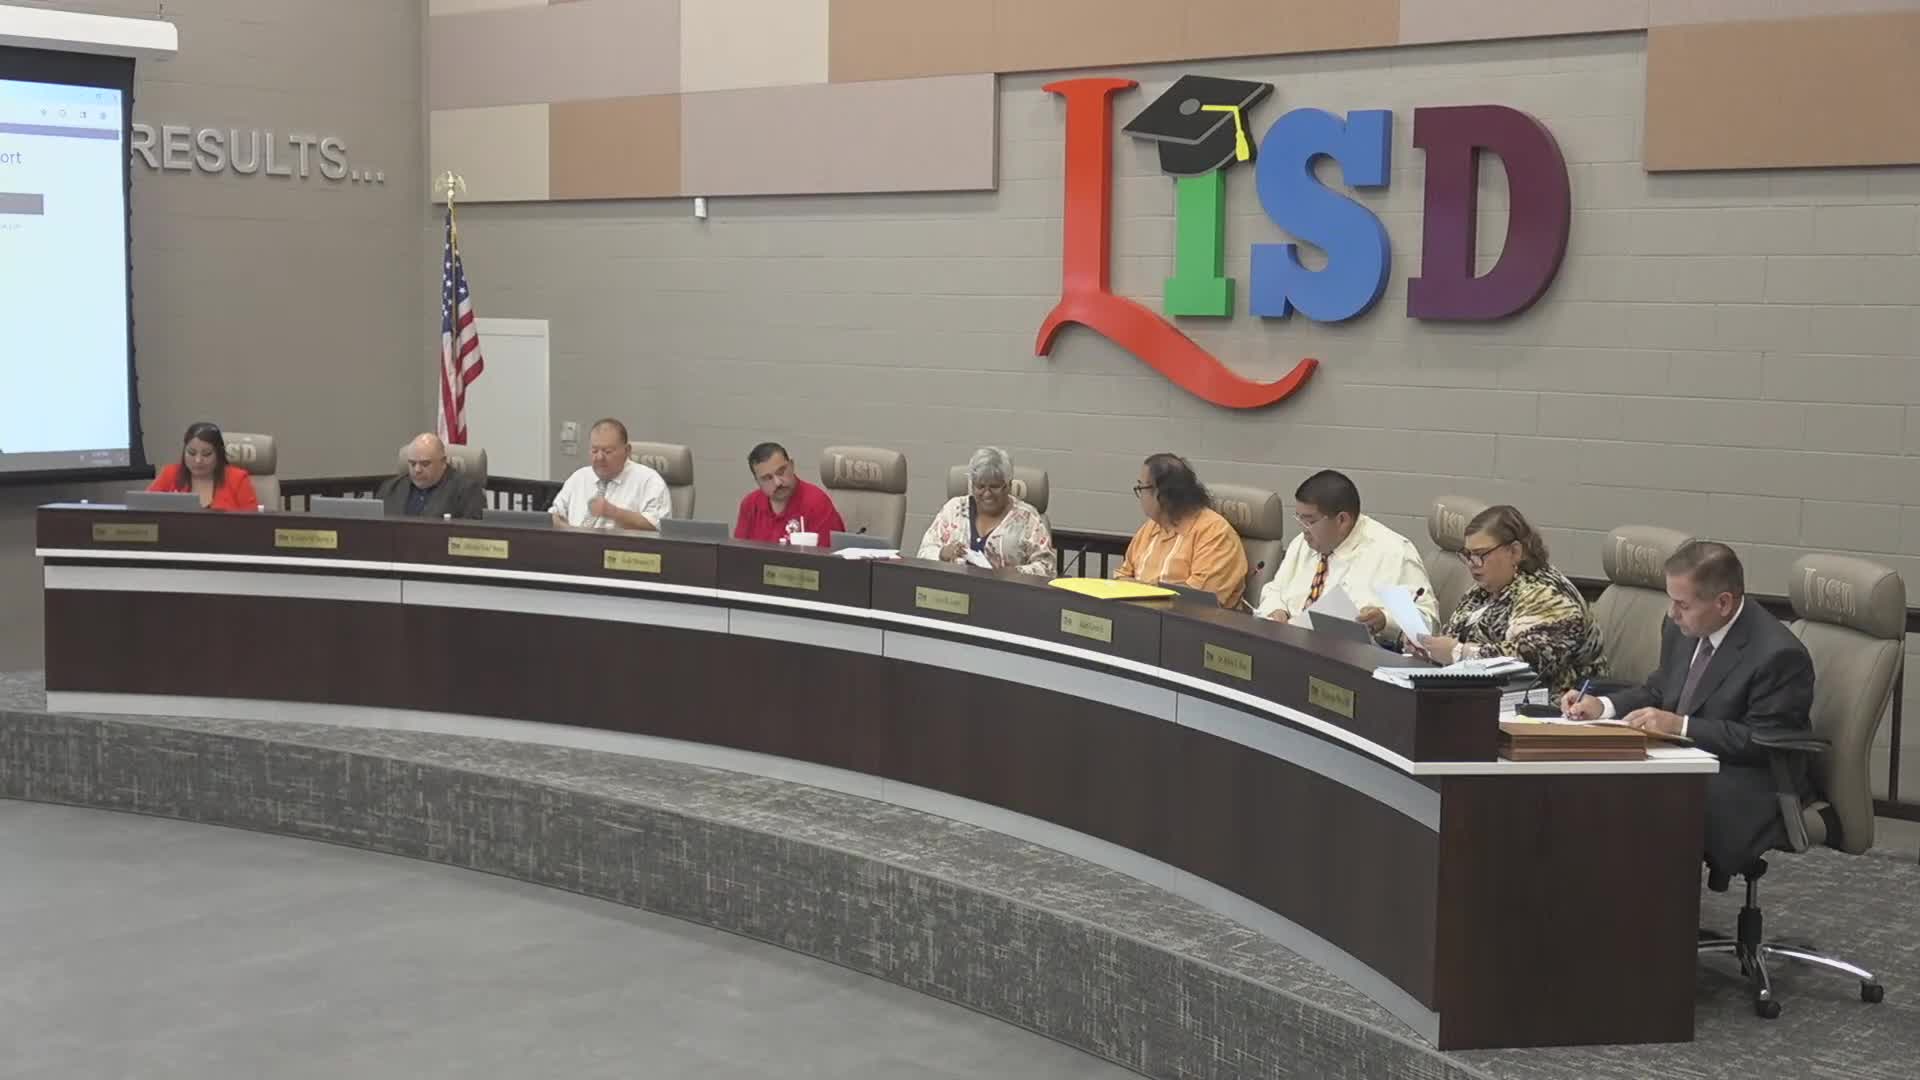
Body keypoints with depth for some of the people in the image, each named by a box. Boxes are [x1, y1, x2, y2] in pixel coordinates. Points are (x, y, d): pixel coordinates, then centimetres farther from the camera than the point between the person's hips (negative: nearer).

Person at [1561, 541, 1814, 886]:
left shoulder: (1779, 655, -20)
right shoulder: (1682, 629, 4)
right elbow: (1657, 692, 18)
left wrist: (1681, 726, -26)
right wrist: (1602, 706, -1)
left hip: (1752, 782, -8)